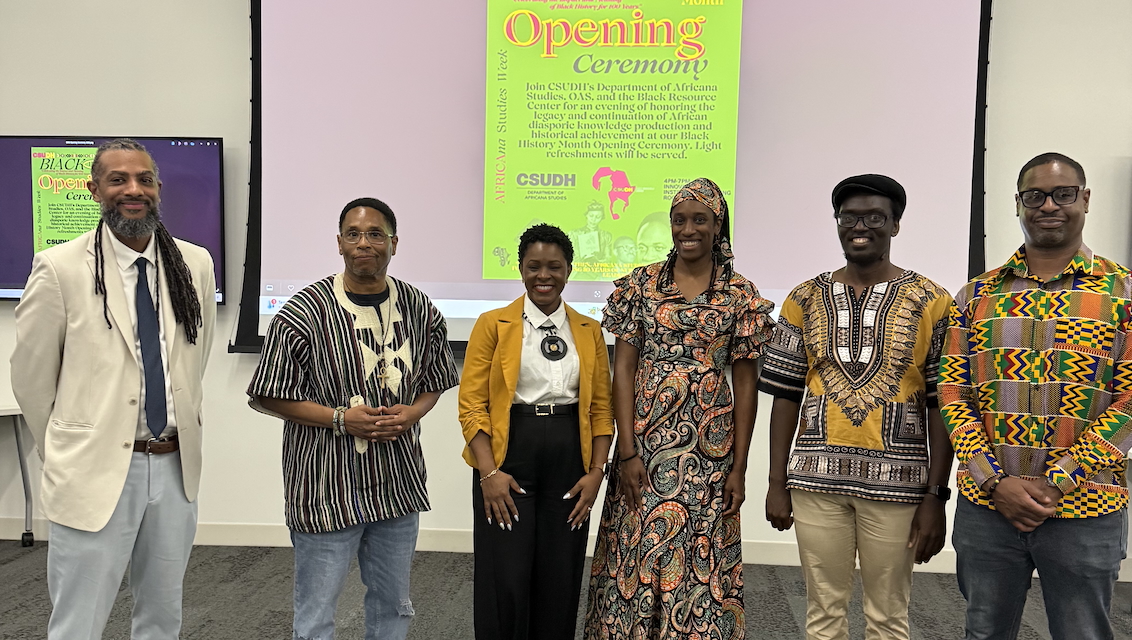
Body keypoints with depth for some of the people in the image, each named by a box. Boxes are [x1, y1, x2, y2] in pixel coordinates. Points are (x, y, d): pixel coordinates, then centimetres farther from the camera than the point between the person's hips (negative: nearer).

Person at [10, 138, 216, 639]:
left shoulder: (195, 264, 2)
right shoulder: (60, 269, -8)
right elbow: (31, 380, 0)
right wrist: (68, 456, 8)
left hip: (175, 467, 4)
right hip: (96, 473, -3)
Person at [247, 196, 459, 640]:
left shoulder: (419, 309, 2)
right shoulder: (304, 312, -10)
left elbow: (434, 382, 13)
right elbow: (267, 397, -6)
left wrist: (412, 414, -8)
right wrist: (340, 419, -17)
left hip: (397, 481, 4)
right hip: (325, 483, -4)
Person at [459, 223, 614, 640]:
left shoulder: (589, 331, 9)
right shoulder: (493, 324, 0)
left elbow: (601, 408, 8)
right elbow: (471, 403, -4)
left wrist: (596, 472, -2)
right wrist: (489, 472, -12)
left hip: (569, 467, 3)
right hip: (507, 462, -2)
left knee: (560, 583, 9)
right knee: (505, 582, 0)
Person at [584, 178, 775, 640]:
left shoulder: (740, 295, 2)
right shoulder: (640, 285, 2)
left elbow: (745, 385, 2)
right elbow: (622, 370, -1)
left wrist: (739, 468, -1)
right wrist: (627, 452, -9)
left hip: (708, 450, 0)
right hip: (644, 443, 1)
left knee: (700, 561, 6)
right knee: (634, 557, 7)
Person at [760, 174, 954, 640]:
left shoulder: (930, 303, 0)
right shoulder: (805, 300, 5)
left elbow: (939, 405, -2)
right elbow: (786, 395, 6)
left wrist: (936, 496, -6)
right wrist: (777, 483, 3)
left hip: (895, 481, -1)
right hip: (816, 479, 2)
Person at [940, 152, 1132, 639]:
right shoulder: (978, 294, 5)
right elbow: (952, 393, 1)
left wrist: (1055, 484, -14)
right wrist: (996, 482, -10)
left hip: (1085, 512, -2)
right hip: (985, 506, 2)